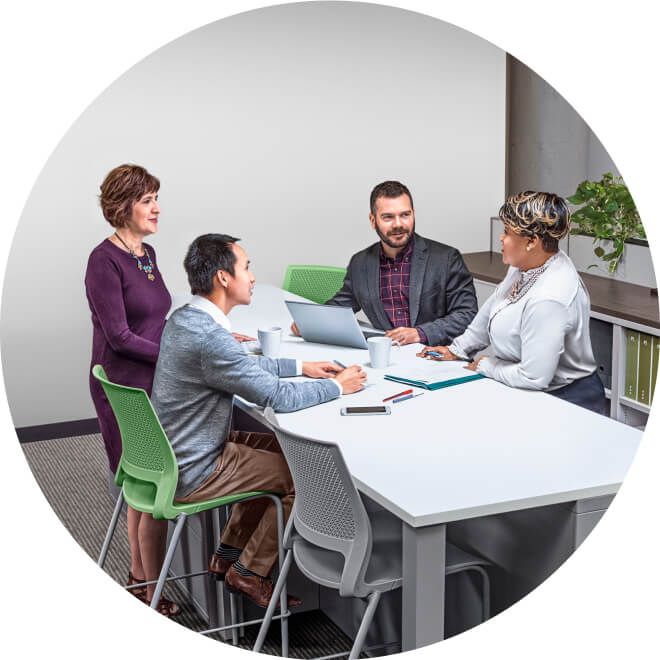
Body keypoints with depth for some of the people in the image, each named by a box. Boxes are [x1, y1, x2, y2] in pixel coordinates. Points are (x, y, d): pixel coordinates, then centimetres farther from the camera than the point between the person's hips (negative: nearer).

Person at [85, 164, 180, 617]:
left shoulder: (147, 253, 12)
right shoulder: (105, 260, -15)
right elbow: (120, 337, -18)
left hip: (155, 384, 8)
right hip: (125, 388, -8)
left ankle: (139, 573, 30)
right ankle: (154, 592, 9)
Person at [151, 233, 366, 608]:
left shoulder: (184, 318, 3)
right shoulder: (210, 338, -29)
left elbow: (244, 366, 19)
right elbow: (278, 398, -24)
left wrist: (300, 366, 15)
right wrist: (336, 386, -9)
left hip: (171, 454, 10)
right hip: (192, 474, -10)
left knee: (279, 449, 22)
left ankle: (229, 554, 28)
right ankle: (250, 572, 12)